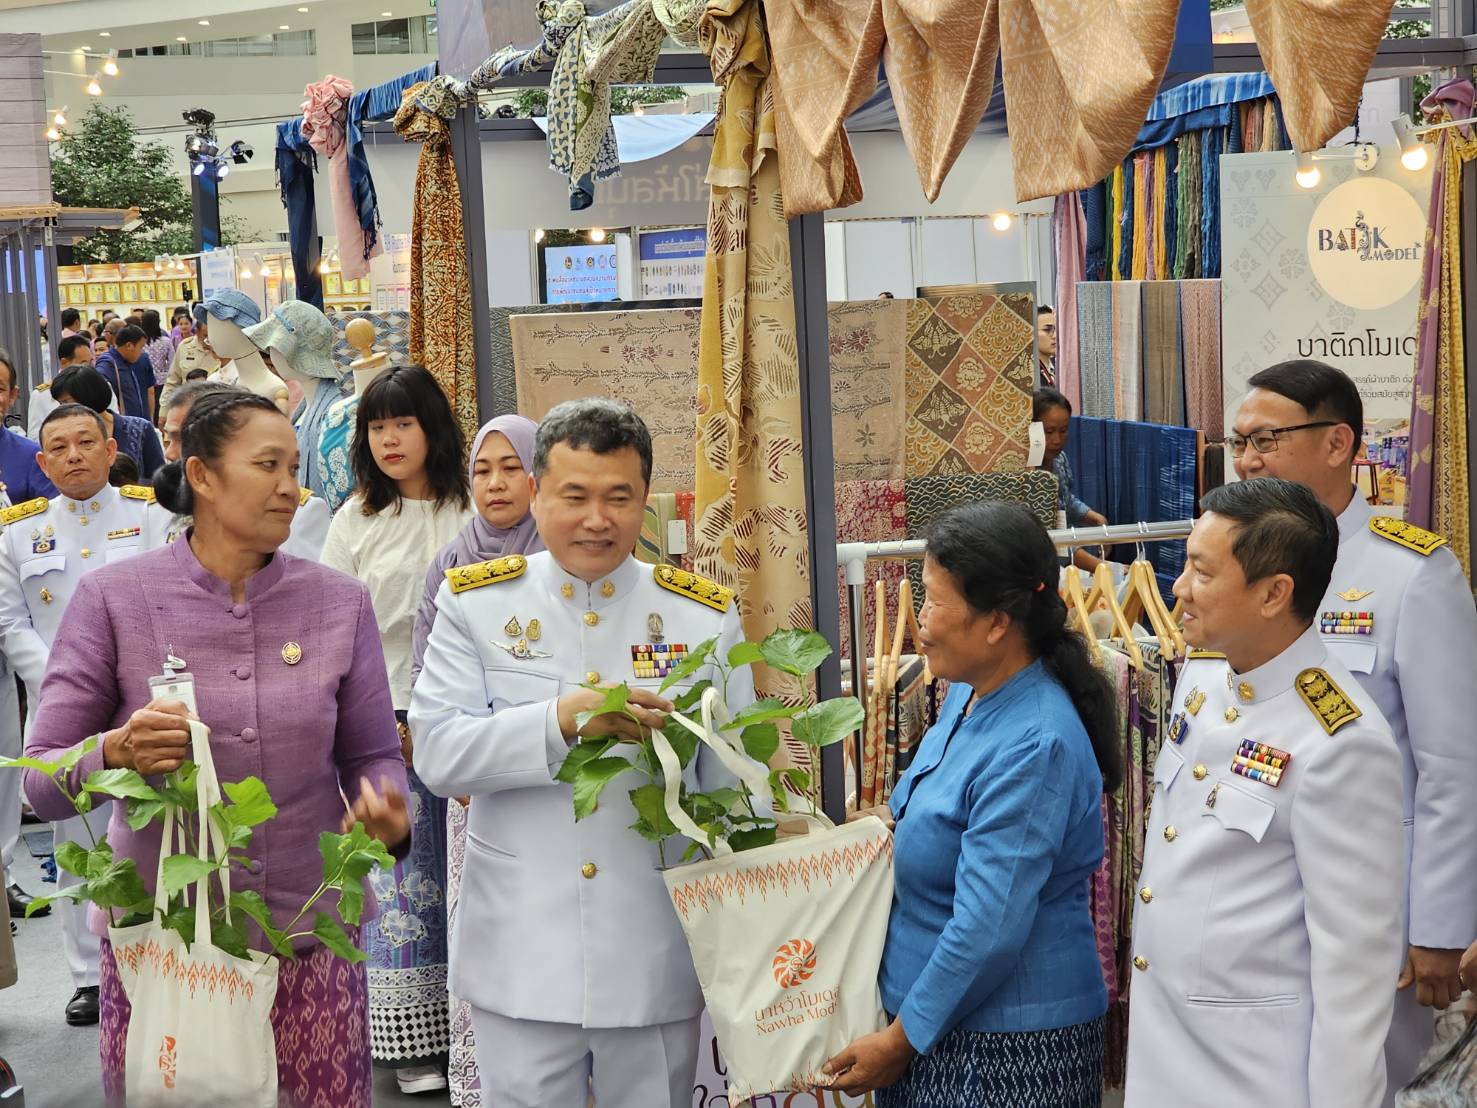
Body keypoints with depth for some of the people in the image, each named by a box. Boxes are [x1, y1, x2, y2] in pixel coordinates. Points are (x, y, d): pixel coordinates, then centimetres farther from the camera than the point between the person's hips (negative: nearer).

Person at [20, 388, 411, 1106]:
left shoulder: (340, 602, 3)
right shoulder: (112, 598, -4)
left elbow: (372, 754, 7)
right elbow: (41, 780, -4)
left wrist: (387, 819, -15)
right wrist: (116, 752, -24)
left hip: (309, 938, 2)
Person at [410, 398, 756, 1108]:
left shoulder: (706, 615, 2)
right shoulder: (475, 602, 0)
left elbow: (733, 782, 3)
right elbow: (437, 755, -9)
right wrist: (561, 720, -24)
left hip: (659, 962, 1)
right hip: (520, 962, -1)